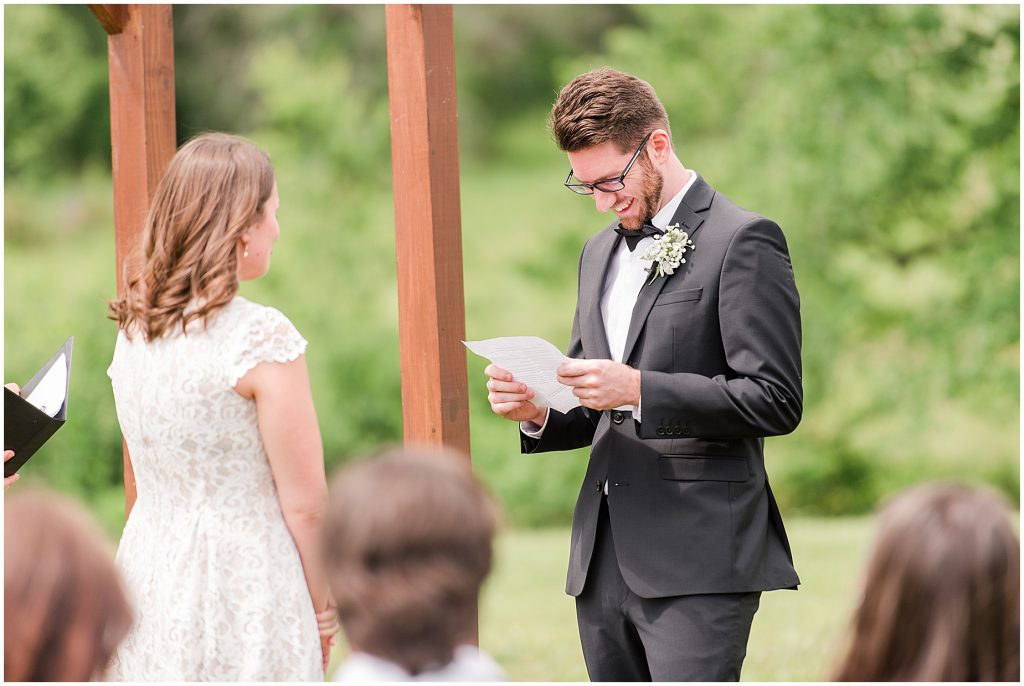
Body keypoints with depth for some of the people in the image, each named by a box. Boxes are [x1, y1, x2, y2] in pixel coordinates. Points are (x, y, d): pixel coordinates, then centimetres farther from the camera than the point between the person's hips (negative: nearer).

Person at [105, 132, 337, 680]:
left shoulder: (132, 331, 6)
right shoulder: (262, 338, -14)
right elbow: (304, 504, -12)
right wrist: (321, 607, 1)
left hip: (147, 576, 7)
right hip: (245, 586, -7)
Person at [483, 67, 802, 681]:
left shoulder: (743, 241, -5)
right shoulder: (601, 251, 20)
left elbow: (776, 401, -13)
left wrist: (639, 389, -20)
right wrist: (537, 414, 3)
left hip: (698, 563, -8)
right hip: (606, 562, 8)